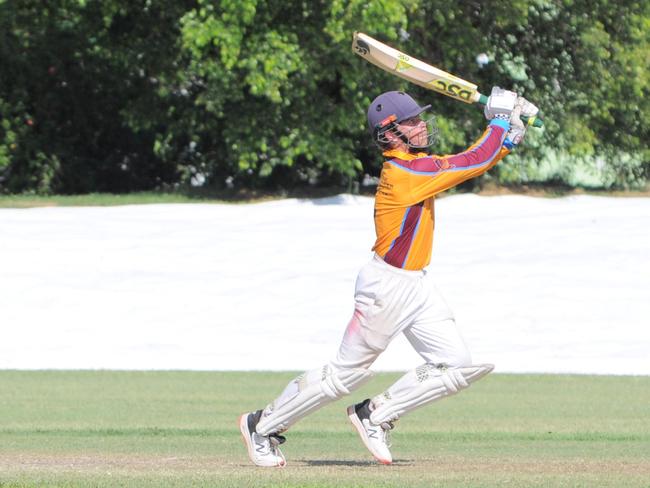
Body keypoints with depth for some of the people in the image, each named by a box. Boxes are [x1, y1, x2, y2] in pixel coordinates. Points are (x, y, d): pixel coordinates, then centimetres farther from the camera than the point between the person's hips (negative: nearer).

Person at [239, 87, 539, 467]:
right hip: (387, 287, -9)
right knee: (347, 373, 1)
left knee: (457, 366, 0)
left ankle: (376, 416, 11)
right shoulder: (405, 172, -22)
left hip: (416, 285, 9)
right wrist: (501, 119, -10)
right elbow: (474, 163, -22)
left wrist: (509, 139, -6)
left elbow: (473, 162, 10)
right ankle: (263, 425, 16)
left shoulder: (418, 164, 6)